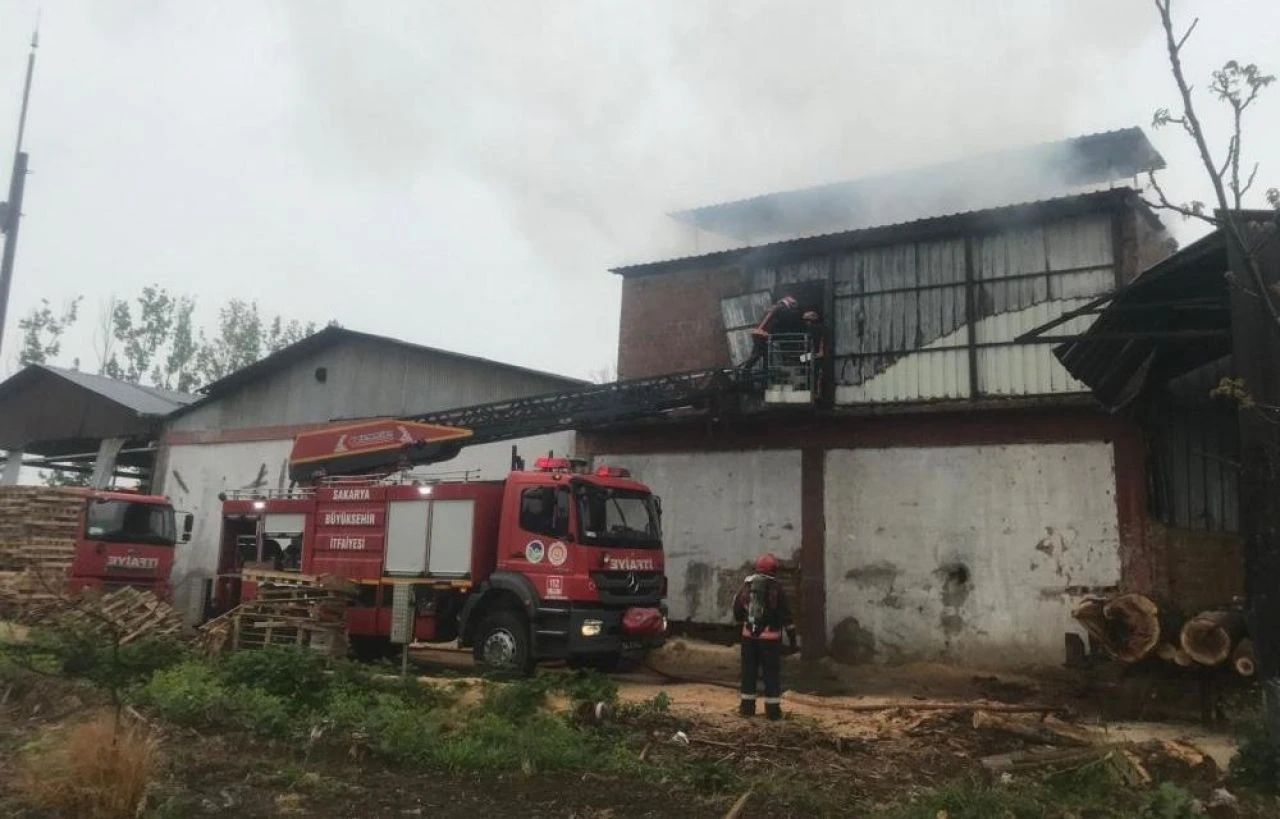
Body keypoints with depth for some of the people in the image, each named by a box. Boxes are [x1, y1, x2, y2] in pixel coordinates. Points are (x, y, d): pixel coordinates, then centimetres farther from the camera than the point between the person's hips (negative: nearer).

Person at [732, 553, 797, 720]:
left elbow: (737, 611, 11)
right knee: (772, 673, 3)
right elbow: (786, 615, -7)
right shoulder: (776, 588, -7)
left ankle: (747, 706, 15)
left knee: (749, 671, 12)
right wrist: (792, 636, 0)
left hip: (749, 635, 4)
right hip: (770, 636, -4)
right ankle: (772, 709, 4)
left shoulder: (746, 586, 5)